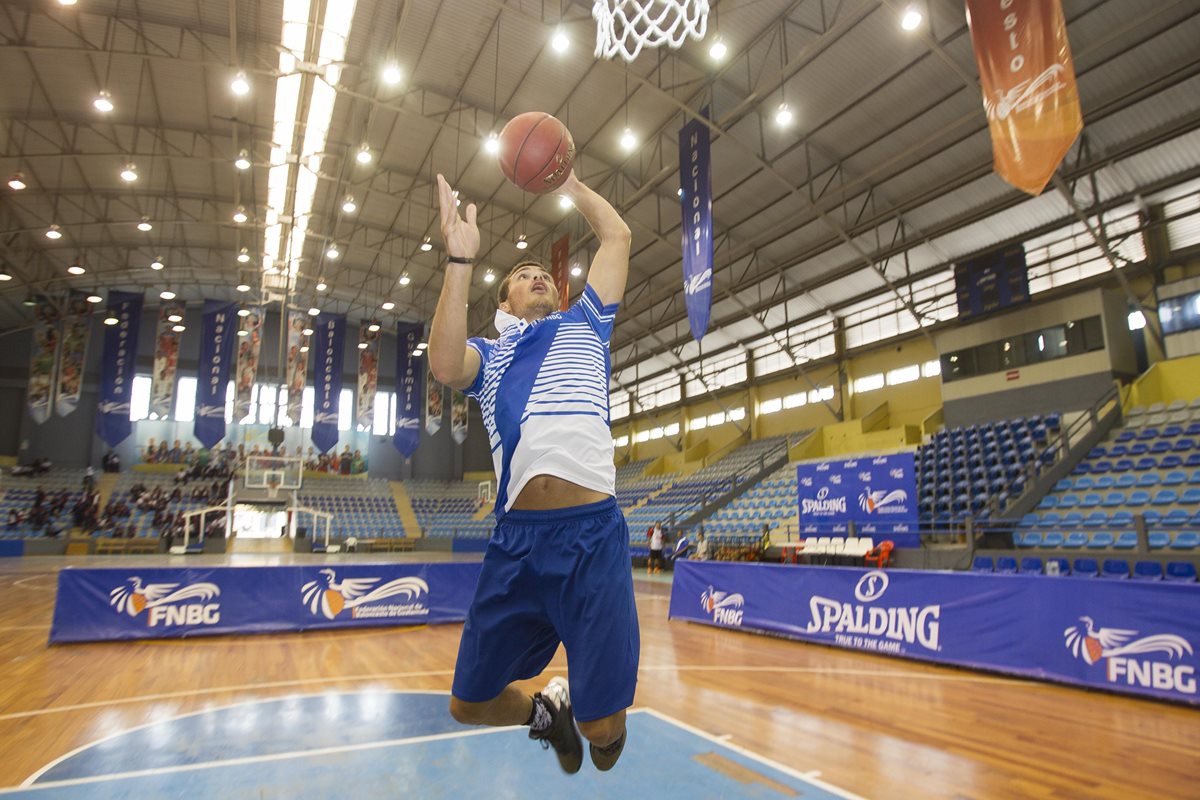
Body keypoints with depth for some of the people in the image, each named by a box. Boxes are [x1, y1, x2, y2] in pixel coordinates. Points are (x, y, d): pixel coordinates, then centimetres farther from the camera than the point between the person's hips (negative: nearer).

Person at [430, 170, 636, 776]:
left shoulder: (584, 326, 22)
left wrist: (569, 184, 29)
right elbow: (445, 366, -5)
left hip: (593, 533, -1)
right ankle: (543, 710, 41)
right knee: (469, 703, 11)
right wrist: (461, 258, -7)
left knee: (603, 727, 0)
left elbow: (617, 236, 20)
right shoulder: (488, 354, 20)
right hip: (515, 542, 2)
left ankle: (579, 709, 36)